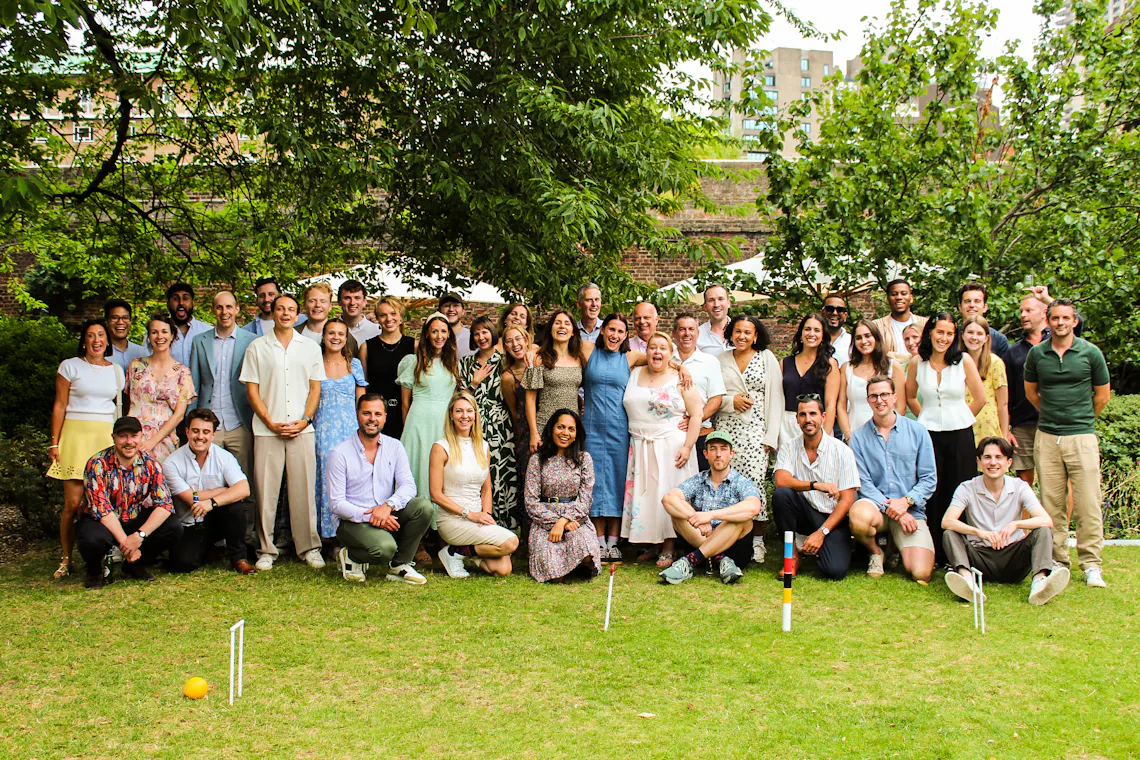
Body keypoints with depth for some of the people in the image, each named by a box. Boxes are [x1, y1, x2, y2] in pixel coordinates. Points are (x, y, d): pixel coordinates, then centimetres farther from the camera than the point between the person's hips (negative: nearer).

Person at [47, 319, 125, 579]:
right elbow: (59, 406, 3)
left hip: (107, 437, 2)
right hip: (77, 434, -2)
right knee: (73, 503, -7)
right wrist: (55, 442, -2)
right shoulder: (70, 366, 5)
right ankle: (66, 559, 7)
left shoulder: (117, 370, 14)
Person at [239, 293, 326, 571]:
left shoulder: (310, 347, 11)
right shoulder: (257, 347, 7)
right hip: (267, 430, -1)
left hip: (302, 429, 1)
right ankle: (266, 550, 9)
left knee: (304, 488, 1)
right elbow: (252, 389, 4)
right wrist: (270, 422, -6)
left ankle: (309, 547, 10)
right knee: (265, 491, -1)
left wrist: (304, 420, -4)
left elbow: (315, 388, 10)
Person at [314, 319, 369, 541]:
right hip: (323, 429, -1)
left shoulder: (354, 364, 9)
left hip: (350, 429, 1)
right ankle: (326, 529, 3)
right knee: (324, 476, -4)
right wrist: (307, 421, -1)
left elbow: (361, 400, 11)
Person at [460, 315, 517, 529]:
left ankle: (503, 525, 0)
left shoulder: (504, 362, 7)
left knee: (500, 475, -7)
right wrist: (475, 382, -3)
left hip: (499, 426, -2)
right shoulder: (467, 363, 15)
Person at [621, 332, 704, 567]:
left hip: (671, 446, -4)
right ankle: (652, 545, 13)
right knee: (643, 494, 3)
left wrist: (687, 446, -13)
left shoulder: (680, 380, -2)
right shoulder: (635, 374, 9)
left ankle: (668, 548, 3)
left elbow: (696, 414, -4)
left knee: (668, 494, -5)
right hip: (640, 447, 4)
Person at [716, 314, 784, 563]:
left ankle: (757, 540, -2)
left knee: (754, 483, -12)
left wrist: (770, 436, -3)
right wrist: (731, 401, -7)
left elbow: (775, 398, 4)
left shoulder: (767, 358, 8)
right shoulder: (721, 360, 13)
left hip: (756, 430, -2)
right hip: (726, 428, 2)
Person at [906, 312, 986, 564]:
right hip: (928, 434, 1)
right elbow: (910, 397, 17)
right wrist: (927, 419, 11)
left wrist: (958, 420, 8)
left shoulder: (964, 361, -3)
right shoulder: (917, 363, 1)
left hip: (959, 434, -1)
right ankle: (934, 554, 10)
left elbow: (979, 399, 4)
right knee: (932, 495, 1)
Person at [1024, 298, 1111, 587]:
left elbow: (1102, 394, 11)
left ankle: (1091, 564, 6)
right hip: (1047, 437, 2)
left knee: (1087, 503, -3)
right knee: (1051, 503, 5)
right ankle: (1057, 560, 15)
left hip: (1082, 436, -2)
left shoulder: (1090, 352, -1)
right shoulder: (1036, 354, 4)